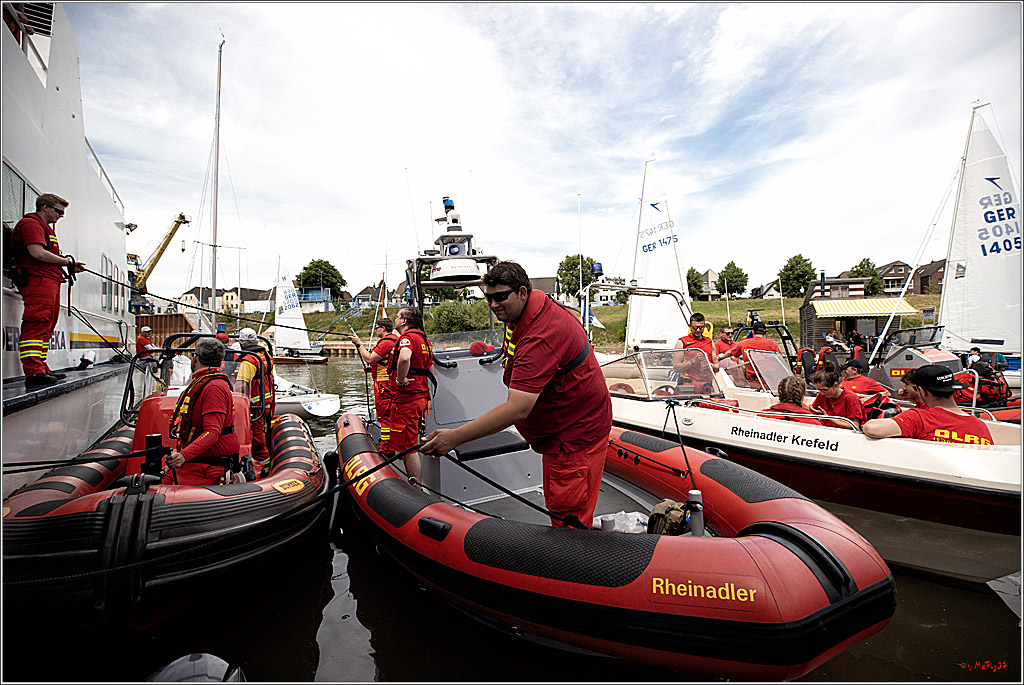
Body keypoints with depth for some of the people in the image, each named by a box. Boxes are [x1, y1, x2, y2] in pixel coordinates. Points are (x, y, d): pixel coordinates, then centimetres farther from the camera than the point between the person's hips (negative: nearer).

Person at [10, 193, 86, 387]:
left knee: (47, 326, 10)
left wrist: (70, 266, 15)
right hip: (38, 281, -11)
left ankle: (41, 368, 13)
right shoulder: (31, 224, -4)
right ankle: (33, 372, -21)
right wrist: (65, 261, -5)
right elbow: (38, 253, -18)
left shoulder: (45, 227, 29)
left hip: (51, 282, 11)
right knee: (37, 325, -16)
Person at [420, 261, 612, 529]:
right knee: (556, 506, 20)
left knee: (568, 520, -1)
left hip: (575, 434, -10)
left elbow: (518, 409, -38)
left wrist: (455, 437, -37)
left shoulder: (540, 337, -32)